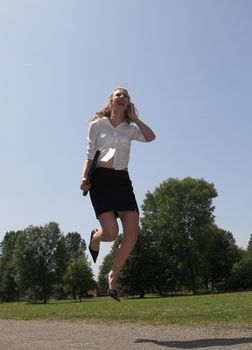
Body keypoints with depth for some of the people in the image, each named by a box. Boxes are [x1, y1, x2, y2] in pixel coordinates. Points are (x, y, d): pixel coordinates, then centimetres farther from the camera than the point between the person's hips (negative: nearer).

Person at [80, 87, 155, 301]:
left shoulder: (130, 128, 14)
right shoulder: (97, 125, 9)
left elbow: (150, 137, -5)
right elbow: (90, 155, 7)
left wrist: (134, 117, 4)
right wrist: (84, 176, -9)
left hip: (122, 181, 3)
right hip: (101, 179, -3)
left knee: (132, 234, -8)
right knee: (111, 233, -15)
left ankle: (113, 276, 12)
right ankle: (94, 238, 25)